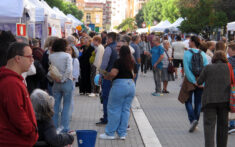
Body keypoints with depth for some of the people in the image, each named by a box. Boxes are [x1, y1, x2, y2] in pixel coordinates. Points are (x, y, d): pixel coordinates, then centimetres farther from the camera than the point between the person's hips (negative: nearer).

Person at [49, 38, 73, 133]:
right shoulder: (67, 56, -10)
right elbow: (69, 69, -18)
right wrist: (63, 79, -10)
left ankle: (54, 128, 15)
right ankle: (64, 129, 3)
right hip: (67, 83, -4)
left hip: (56, 83, 4)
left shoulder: (51, 56, 2)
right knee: (66, 106, 3)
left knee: (55, 106, 11)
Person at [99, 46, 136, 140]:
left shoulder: (119, 61, -10)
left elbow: (113, 73, -22)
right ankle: (122, 134, 12)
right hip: (131, 85, 7)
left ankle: (110, 133, 7)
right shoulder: (132, 62, 10)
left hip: (120, 85, -6)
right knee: (126, 110, 10)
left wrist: (106, 77, -4)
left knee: (114, 110, 2)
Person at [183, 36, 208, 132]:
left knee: (188, 101, 8)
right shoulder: (203, 54, 0)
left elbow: (186, 69, -16)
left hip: (190, 81, -3)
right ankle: (195, 123, 17)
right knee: (198, 102, 12)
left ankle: (193, 120, -12)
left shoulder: (187, 53, -9)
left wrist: (193, 81, -15)